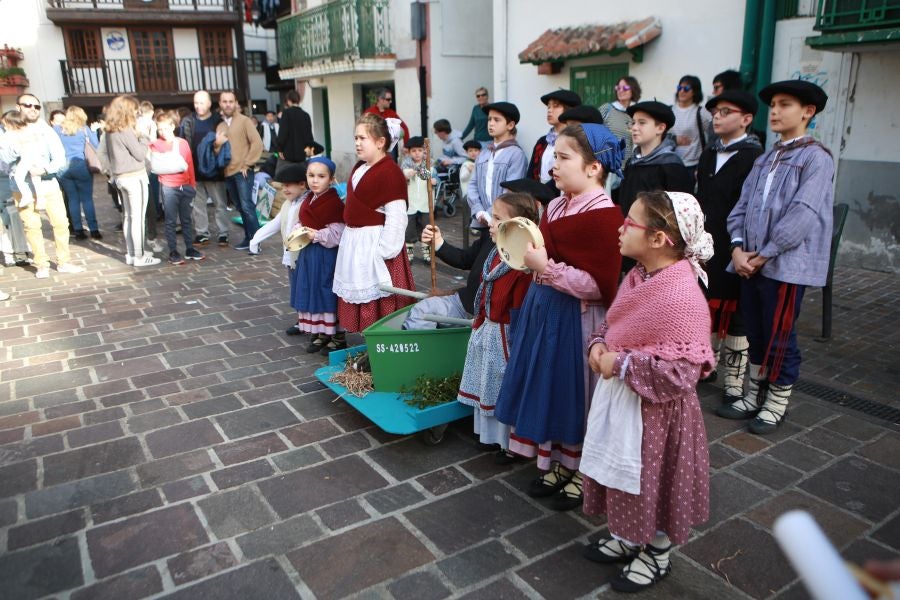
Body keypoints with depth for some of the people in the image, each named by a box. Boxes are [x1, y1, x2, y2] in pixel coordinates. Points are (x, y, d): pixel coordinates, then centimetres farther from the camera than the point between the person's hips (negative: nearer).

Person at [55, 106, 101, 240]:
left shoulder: (58, 130, 8)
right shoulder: (84, 129, 2)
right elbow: (96, 145, 7)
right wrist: (93, 132, 18)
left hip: (63, 167, 3)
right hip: (80, 166, -2)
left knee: (72, 199, 6)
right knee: (87, 198, -2)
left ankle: (78, 230, 6)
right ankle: (94, 230, -5)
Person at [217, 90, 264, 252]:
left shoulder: (244, 121, -2)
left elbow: (257, 143, -9)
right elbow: (216, 150, 14)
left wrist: (247, 164, -11)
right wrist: (217, 144, -9)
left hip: (242, 171, -5)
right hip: (228, 172, 5)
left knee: (247, 206, -12)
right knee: (240, 207, 10)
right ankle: (248, 238, 17)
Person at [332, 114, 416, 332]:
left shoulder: (390, 172, -17)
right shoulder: (358, 168, 11)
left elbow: (396, 217, -21)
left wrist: (384, 250, -23)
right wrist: (350, 237, 16)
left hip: (374, 243, -10)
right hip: (354, 242, 10)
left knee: (379, 303, 0)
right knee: (358, 297, 17)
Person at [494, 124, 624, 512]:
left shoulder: (604, 215, -19)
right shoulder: (556, 206, 7)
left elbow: (599, 286, -24)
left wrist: (547, 268, -24)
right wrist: (528, 256, 3)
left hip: (576, 320, -9)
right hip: (542, 309, 9)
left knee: (574, 393, 7)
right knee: (545, 388, 17)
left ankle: (582, 473, 30)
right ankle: (558, 464, 38)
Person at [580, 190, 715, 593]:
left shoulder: (681, 295, -27)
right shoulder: (638, 277, 0)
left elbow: (682, 371, -28)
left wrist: (621, 364, -23)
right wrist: (599, 344, -5)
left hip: (655, 408, -8)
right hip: (619, 397, 8)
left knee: (653, 480, 14)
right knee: (623, 473, 23)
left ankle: (657, 553, 38)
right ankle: (627, 536, 46)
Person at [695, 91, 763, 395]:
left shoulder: (754, 157, -10)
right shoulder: (708, 155, 13)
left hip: (734, 253, -6)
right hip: (705, 249, 7)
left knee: (735, 316, 4)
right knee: (706, 310, 17)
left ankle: (734, 382, 15)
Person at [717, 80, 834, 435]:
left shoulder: (816, 158, -7)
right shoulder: (765, 159, 16)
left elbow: (803, 215, -16)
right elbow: (743, 205, 9)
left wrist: (765, 254, -15)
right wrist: (738, 247, -6)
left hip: (787, 264, -7)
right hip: (751, 263, 7)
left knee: (779, 338, 4)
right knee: (755, 335, 16)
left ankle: (776, 405, 20)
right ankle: (754, 397, 30)